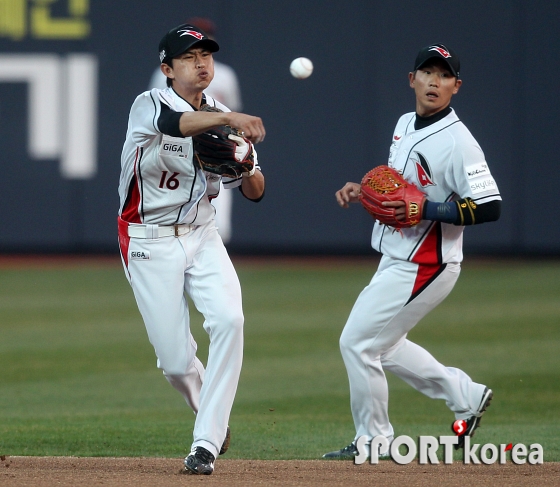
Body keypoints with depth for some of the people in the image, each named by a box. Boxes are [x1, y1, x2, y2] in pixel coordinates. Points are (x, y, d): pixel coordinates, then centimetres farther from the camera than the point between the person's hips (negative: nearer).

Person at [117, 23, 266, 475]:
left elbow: (255, 192, 7)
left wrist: (246, 165, -17)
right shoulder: (150, 104, -12)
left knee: (228, 319, -22)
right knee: (176, 361, -6)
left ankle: (206, 443, -19)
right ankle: (214, 418, 28)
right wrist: (228, 118, -55)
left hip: (202, 235, 4)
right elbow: (175, 123, -38)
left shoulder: (222, 119, 5)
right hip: (150, 242, -4)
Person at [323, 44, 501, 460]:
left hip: (423, 268, -10)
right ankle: (466, 396, 28)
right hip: (396, 261, 10)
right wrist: (362, 190, 5)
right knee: (382, 345, 21)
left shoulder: (457, 142, -20)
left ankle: (374, 440, 9)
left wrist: (424, 210, -27)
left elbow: (490, 207, -24)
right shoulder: (405, 125, 8)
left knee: (358, 342, -6)